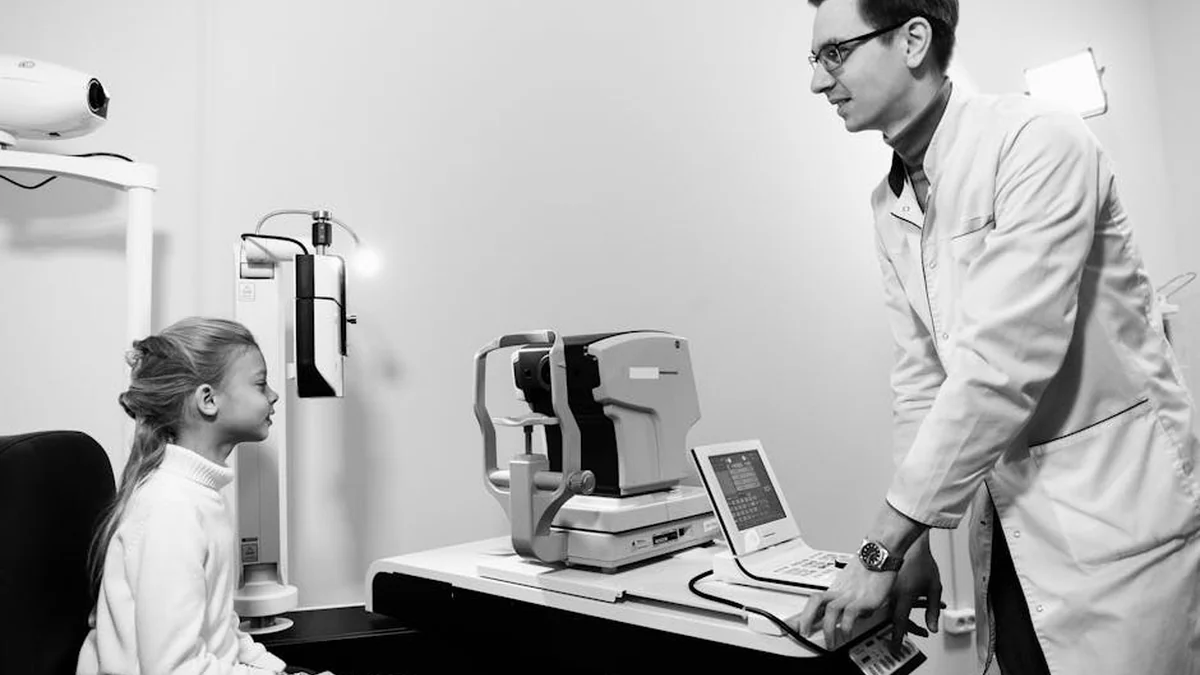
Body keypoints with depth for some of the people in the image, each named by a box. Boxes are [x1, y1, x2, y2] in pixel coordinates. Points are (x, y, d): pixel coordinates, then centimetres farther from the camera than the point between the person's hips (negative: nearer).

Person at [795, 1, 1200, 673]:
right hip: (1008, 516, 6)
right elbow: (920, 373, 6)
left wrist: (884, 546, -22)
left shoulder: (1036, 139, -17)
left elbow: (1002, 362, -25)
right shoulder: (890, 203, 5)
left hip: (1114, 506, -6)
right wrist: (918, 541, 2)